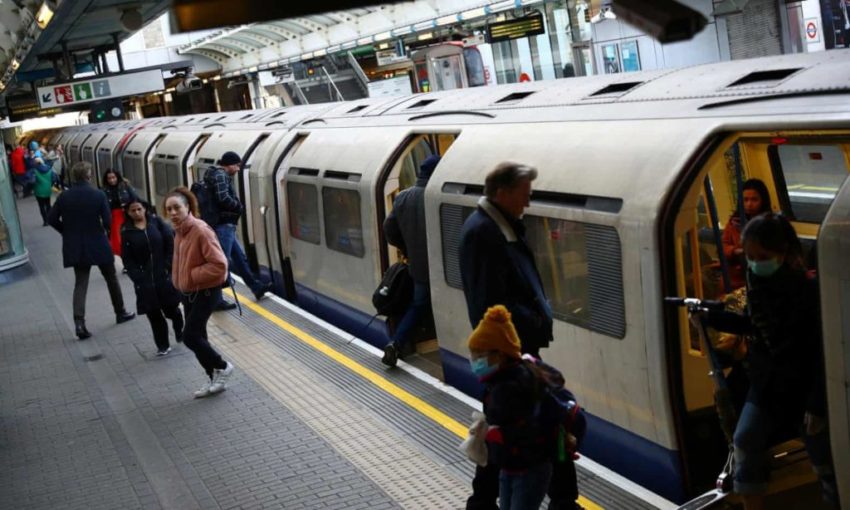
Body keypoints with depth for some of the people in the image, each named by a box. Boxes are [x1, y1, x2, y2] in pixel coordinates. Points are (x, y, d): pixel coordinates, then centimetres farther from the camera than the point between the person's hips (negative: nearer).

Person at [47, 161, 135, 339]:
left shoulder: (64, 196, -4)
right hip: (98, 245, -2)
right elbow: (107, 221, -14)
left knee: (80, 283, 5)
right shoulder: (98, 195, -13)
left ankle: (79, 321, -11)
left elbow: (52, 219, -1)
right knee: (111, 278, 17)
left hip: (75, 247, 2)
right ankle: (120, 312, 30)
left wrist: (68, 231, 12)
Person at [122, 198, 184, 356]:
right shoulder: (127, 232, 0)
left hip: (164, 275, 0)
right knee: (153, 313, 1)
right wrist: (137, 277, -11)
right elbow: (127, 259, -1)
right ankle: (163, 345, 13)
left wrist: (168, 267, -8)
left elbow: (170, 244, -2)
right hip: (145, 280, 0)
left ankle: (181, 334, 34)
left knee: (171, 308, 6)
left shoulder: (156, 222, -1)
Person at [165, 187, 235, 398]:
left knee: (190, 336, -10)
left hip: (205, 292, -9)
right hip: (188, 292, 9)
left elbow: (219, 264, -27)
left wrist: (193, 275, -20)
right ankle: (215, 378, 25)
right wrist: (178, 280, 8)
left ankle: (222, 367, 11)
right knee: (197, 336, 12)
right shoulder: (179, 232, 5)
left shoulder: (201, 231, -23)